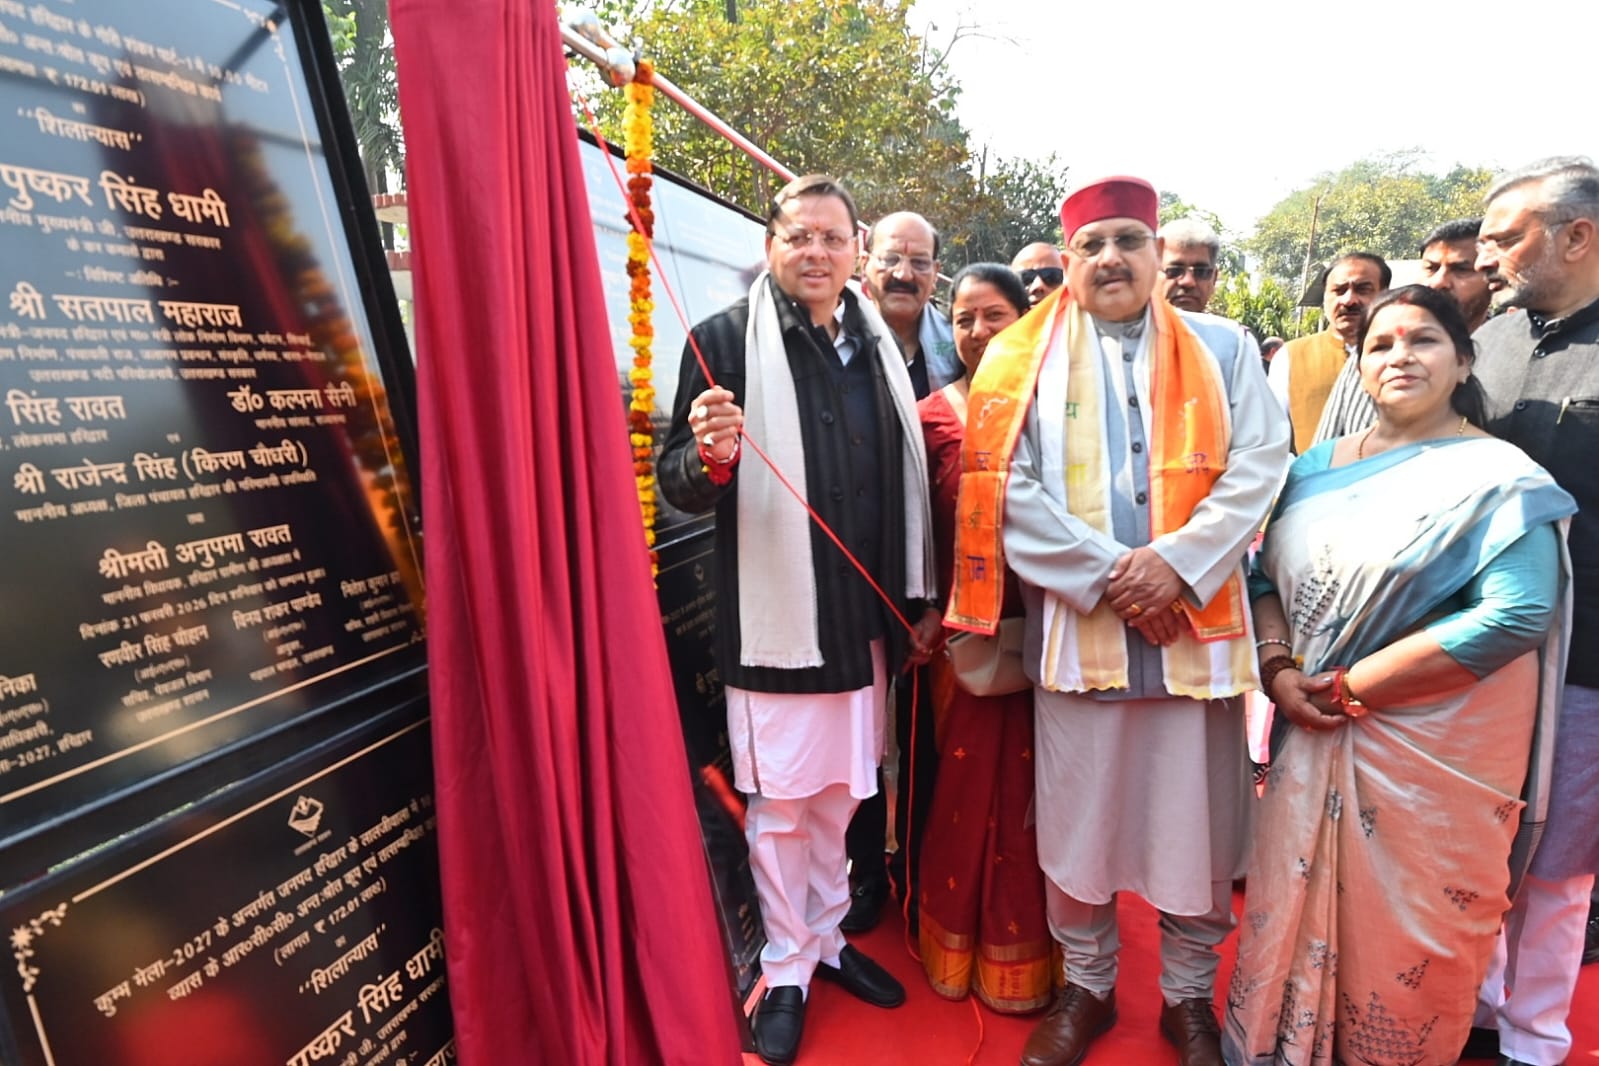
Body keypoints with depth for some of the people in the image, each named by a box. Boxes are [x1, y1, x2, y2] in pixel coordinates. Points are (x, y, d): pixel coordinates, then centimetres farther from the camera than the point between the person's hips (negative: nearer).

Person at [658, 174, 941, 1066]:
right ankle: (787, 968, 30)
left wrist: (920, 598, 13)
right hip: (776, 618, -5)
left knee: (838, 794, 19)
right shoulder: (726, 339, -7)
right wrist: (711, 458, -31)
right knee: (781, 802, 8)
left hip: (865, 617, 5)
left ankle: (828, 938, 40)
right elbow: (679, 485, -8)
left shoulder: (880, 343, 9)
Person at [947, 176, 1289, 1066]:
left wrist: (1178, 562, -14)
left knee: (1196, 821, 10)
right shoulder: (1025, 357, 5)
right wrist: (1106, 573, -13)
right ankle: (1086, 986, 32)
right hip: (1073, 625, -1)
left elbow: (1259, 464, 0)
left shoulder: (1224, 347, 10)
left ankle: (1191, 994, 33)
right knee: (1076, 818, 10)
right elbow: (1007, 489, -5)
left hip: (1196, 622, 1)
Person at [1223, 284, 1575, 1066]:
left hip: (1432, 752, -4)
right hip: (1314, 736, 5)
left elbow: (1514, 615, -19)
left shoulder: (1500, 476, -8)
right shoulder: (1317, 467, 7)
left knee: (1403, 939, 11)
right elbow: (1268, 574, 9)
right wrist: (1278, 669, -8)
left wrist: (1350, 686, -18)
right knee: (1295, 912, 16)